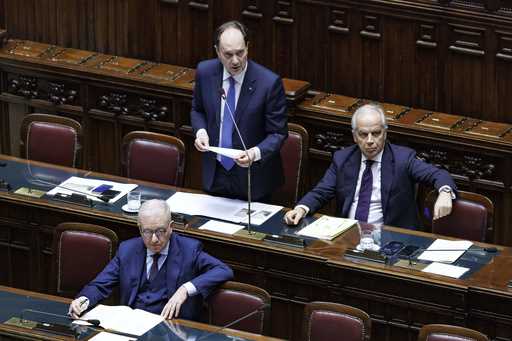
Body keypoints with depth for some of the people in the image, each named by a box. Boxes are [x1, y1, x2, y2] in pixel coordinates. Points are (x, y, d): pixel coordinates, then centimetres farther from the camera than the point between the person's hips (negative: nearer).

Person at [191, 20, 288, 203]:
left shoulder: (269, 82, -20)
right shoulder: (205, 72, -7)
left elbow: (278, 133, -12)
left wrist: (254, 153, -30)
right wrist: (200, 131, -9)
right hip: (215, 175, 4)